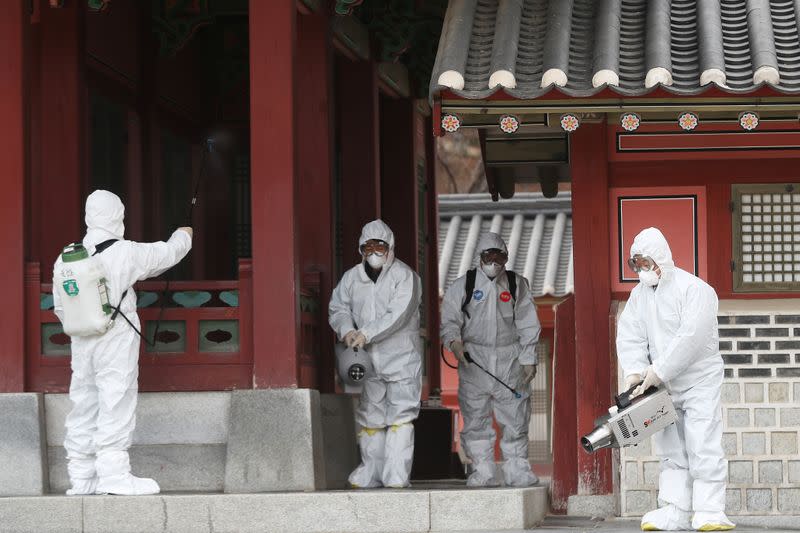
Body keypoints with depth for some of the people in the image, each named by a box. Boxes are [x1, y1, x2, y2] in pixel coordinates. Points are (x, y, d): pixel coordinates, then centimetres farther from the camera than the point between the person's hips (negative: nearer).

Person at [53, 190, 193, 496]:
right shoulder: (125, 253, -9)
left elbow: (61, 308, 10)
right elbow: (166, 254, 6)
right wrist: (182, 237, 27)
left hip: (82, 343, 6)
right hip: (116, 340, -6)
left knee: (84, 404, 9)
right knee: (116, 403, -4)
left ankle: (81, 478, 13)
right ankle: (113, 475, -6)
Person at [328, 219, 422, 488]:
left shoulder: (405, 276, -8)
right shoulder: (352, 278, 8)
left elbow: (398, 314, -19)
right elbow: (337, 308, 9)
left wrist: (366, 334, -24)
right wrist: (347, 329, -12)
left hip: (401, 358, -5)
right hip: (368, 361, 5)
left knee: (400, 417, -9)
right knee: (370, 418, 11)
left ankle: (396, 477, -10)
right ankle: (370, 473, 21)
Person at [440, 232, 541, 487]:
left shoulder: (517, 285, 8)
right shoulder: (463, 285, 4)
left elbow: (528, 325, 10)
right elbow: (449, 319, 2)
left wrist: (528, 359, 4)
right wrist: (454, 341, -19)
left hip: (509, 359, 1)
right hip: (474, 359, -1)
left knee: (515, 418, 0)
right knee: (475, 419, 0)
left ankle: (517, 469, 9)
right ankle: (483, 471, 6)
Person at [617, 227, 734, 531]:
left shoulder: (694, 289, -16)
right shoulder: (640, 293, 7)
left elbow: (690, 338, -25)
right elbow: (629, 335, 0)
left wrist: (657, 372, -24)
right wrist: (635, 370, -16)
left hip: (698, 379, -7)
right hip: (663, 386, 7)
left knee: (703, 446, -11)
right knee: (671, 450, 6)